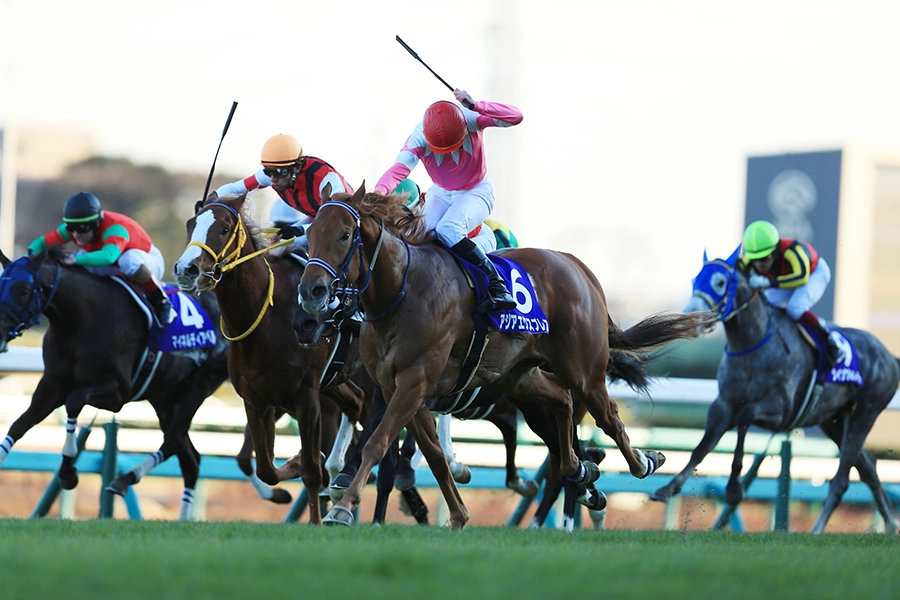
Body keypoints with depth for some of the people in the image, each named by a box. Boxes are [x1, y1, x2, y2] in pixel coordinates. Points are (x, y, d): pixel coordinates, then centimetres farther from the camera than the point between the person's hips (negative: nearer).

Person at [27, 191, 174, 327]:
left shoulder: (114, 228, -36)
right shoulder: (73, 227, -17)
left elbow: (108, 256, -56)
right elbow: (42, 242, -17)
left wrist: (77, 259, -68)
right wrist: (32, 256, -40)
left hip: (150, 264, -6)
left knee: (129, 259, -41)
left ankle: (161, 302, -23)